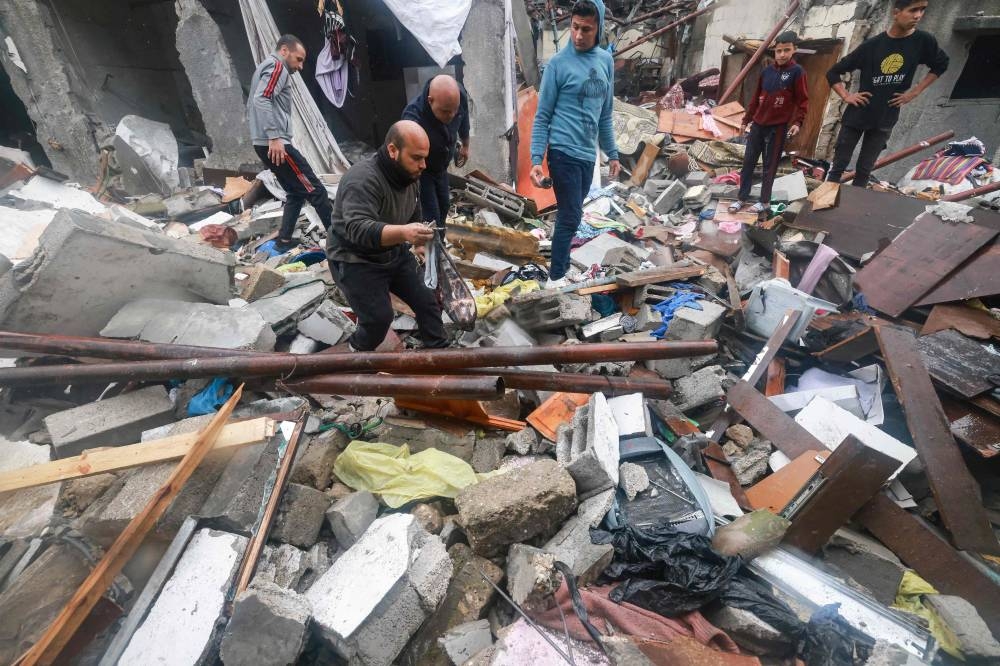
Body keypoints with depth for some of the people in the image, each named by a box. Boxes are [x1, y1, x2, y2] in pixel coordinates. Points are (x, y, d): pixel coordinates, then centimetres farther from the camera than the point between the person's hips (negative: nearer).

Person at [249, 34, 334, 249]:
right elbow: (261, 100, -20)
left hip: (264, 144, 10)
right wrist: (274, 137, -26)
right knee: (315, 190, -10)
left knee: (297, 192, 14)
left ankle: (284, 241, 12)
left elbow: (252, 106, 31)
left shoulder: (264, 67, 27)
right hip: (275, 144, -10)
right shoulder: (277, 67, -4)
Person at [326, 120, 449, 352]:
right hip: (356, 262, -7)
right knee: (379, 318, -15)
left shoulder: (410, 175, -2)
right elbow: (358, 229, -41)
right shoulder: (363, 179, -28)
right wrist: (403, 233, -55)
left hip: (395, 254, 7)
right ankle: (358, 352, 15)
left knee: (428, 300, 1)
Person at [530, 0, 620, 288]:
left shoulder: (606, 61, 11)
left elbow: (605, 115, 18)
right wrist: (536, 160, -14)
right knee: (570, 217, -7)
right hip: (563, 153, -6)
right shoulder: (558, 63, -6)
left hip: (588, 155, 6)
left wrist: (612, 153, 18)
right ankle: (556, 278, 3)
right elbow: (542, 117, -6)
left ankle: (563, 266, 26)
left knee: (570, 215, 13)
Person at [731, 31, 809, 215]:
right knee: (748, 162, 5)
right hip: (758, 124, 4)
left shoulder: (797, 72, -6)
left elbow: (803, 101, -7)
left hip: (778, 127, -4)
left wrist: (797, 122, -20)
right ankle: (742, 198, 13)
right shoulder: (767, 71, 6)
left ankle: (764, 201, 11)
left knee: (770, 166, 3)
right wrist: (746, 119, 15)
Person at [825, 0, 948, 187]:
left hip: (884, 120, 2)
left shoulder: (923, 41, -1)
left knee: (864, 170, 4)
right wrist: (846, 96, -9)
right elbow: (833, 73, 0)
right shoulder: (871, 45, -6)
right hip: (856, 115, -1)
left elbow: (941, 65, 15)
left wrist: (915, 92, 4)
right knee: (839, 165, -1)